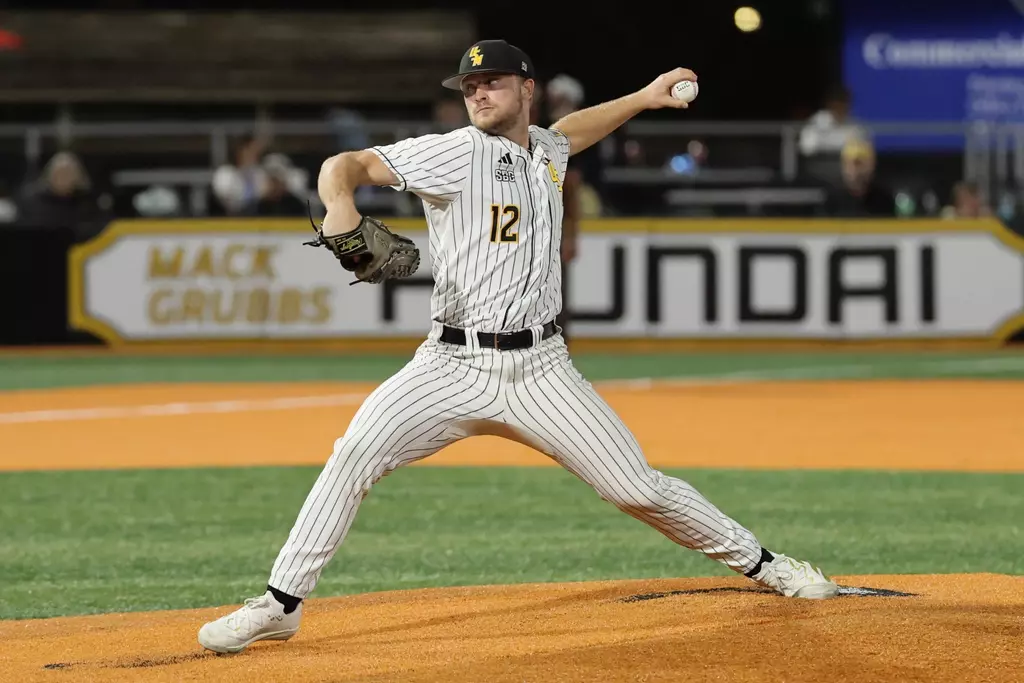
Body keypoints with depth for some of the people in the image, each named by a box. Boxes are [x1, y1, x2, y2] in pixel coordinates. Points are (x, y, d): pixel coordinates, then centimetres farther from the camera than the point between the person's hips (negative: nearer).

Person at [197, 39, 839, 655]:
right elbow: (347, 164, -15)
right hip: (455, 366, -3)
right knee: (355, 455, -22)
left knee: (640, 488, 1)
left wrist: (641, 98, 33)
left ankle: (758, 561, 21)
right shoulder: (456, 153, -6)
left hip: (541, 369, 3)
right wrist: (340, 205, -37)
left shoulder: (546, 151, 12)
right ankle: (281, 605, -13)